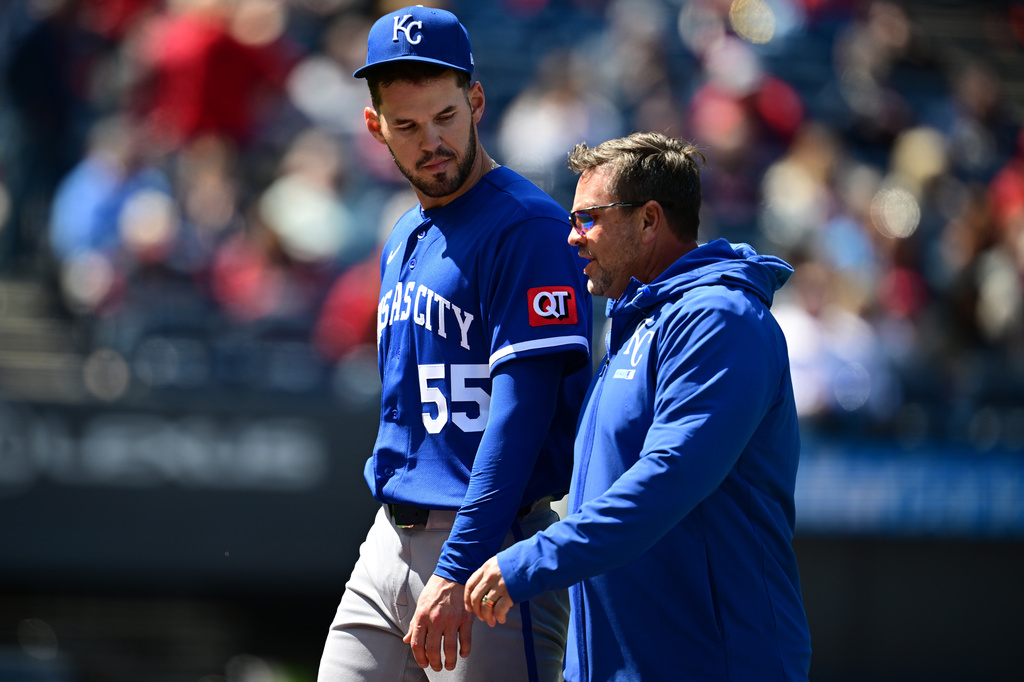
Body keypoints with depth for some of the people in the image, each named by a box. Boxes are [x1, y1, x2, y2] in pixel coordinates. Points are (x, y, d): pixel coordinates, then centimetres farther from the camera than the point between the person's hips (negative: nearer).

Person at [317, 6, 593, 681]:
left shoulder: (529, 229, -11)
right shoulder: (404, 240, 17)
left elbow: (520, 410, -19)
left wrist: (458, 571, -25)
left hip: (489, 548, -8)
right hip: (389, 542, 8)